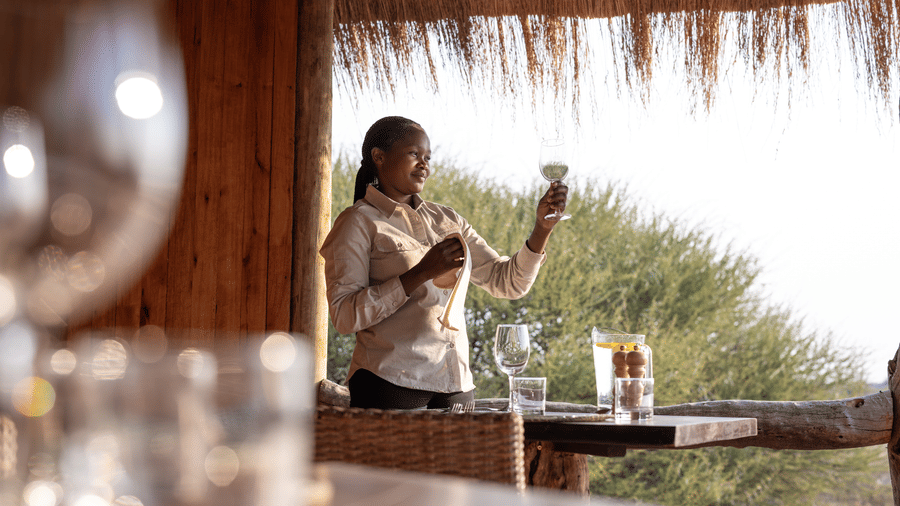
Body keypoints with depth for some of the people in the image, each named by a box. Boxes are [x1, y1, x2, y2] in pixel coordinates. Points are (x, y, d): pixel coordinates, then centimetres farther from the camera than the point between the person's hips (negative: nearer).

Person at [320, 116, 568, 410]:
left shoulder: (446, 221, 17)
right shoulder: (358, 223, -2)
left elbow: (508, 283, 15)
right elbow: (344, 316, -13)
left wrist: (542, 227, 0)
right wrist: (422, 272, -17)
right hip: (391, 385, -5)